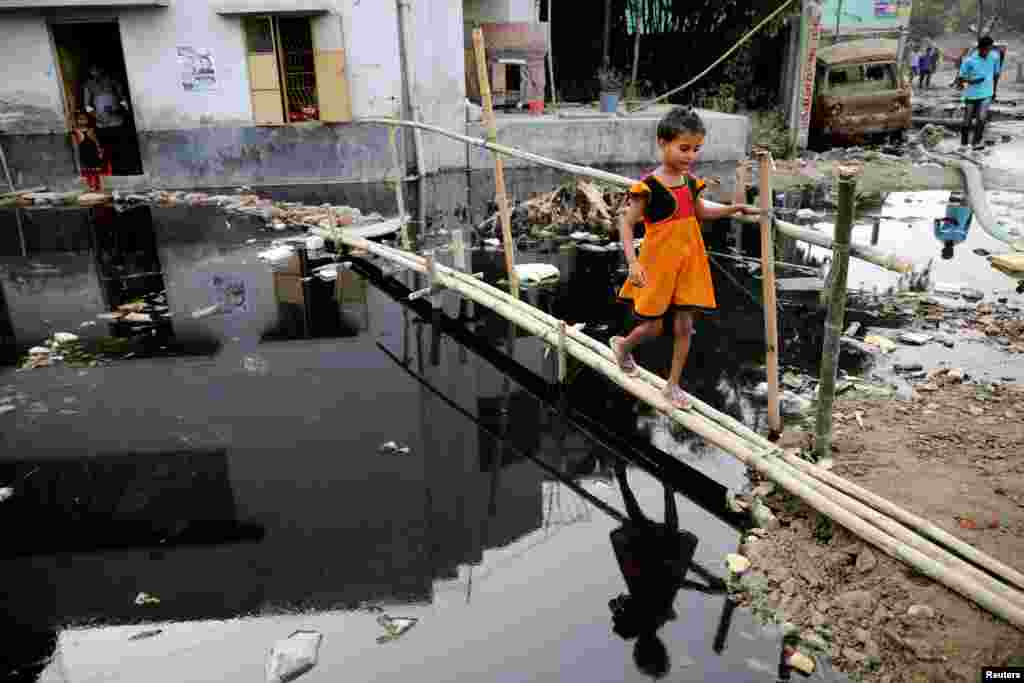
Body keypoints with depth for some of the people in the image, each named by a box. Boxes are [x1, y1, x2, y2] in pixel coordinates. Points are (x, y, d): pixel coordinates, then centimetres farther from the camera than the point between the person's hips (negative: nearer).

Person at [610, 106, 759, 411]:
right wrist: (633, 262, -25)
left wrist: (737, 208, 13)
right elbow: (626, 224, -15)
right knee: (653, 326, 6)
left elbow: (701, 214, 21)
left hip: (688, 262, 6)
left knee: (684, 326, 8)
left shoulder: (691, 183, 3)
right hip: (658, 263, -6)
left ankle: (673, 385, 22)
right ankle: (622, 345, 40)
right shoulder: (649, 187, -17)